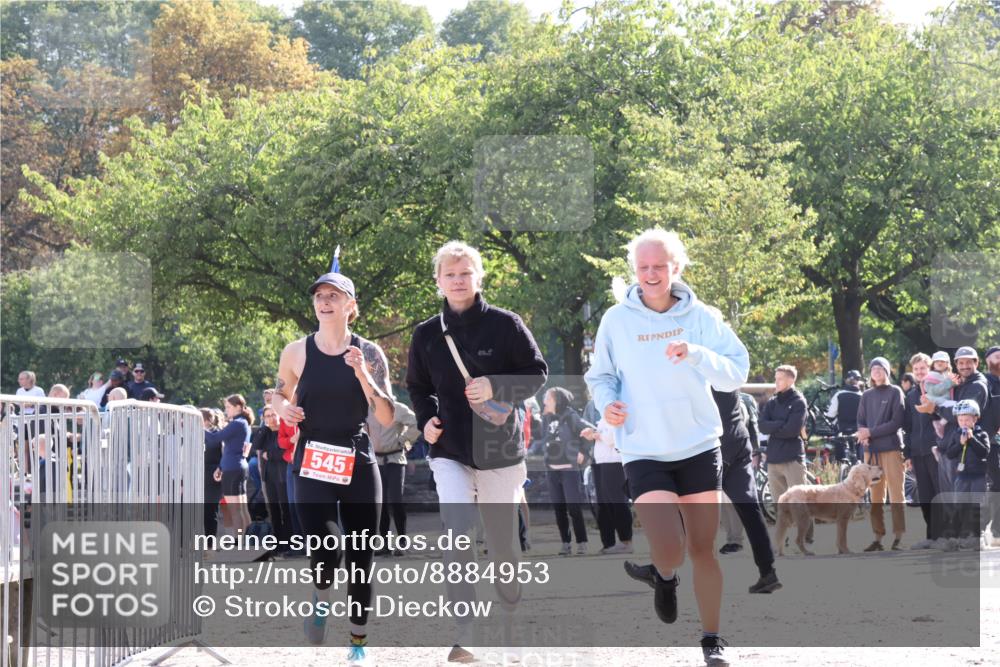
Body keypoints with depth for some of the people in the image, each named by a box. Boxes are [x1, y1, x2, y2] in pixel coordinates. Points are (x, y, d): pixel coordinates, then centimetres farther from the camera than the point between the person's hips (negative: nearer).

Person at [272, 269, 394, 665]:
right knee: (324, 555, -19)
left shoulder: (369, 354, -2)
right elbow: (280, 393, 17)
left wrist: (362, 374, -19)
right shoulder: (297, 352, 0)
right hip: (312, 465, -1)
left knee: (360, 557, 5)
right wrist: (283, 409, -6)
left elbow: (387, 418, -6)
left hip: (358, 465, 1)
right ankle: (321, 600, 16)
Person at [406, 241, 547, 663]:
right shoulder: (427, 335, 3)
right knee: (458, 533, -22)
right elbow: (418, 387, 17)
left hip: (501, 450, 0)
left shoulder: (505, 324, -5)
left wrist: (496, 387, -18)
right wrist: (426, 420, -1)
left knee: (502, 541, 10)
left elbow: (537, 373, -2)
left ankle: (513, 615, 39)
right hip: (450, 452, 0)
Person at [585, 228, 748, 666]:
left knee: (703, 548, 6)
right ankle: (664, 577, 20)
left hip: (700, 448, 1)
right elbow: (600, 376, 10)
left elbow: (737, 372, -6)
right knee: (668, 549, -17)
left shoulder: (701, 317, -2)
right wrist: (606, 402, -12)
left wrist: (697, 354, -23)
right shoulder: (616, 321, -2)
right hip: (645, 453, -1)